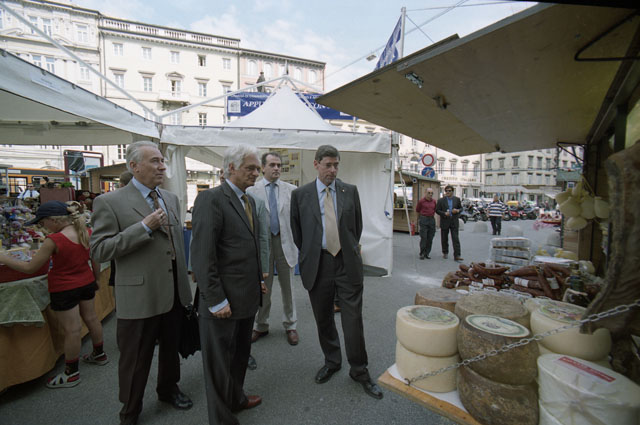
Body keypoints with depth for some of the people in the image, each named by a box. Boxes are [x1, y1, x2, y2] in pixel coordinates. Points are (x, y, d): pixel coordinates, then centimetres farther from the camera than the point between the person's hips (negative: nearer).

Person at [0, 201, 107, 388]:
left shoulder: (54, 240, -22)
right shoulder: (87, 232, -4)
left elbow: (30, 268, -13)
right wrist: (95, 278, 17)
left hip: (64, 289, -6)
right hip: (87, 283, 6)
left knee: (71, 329, 4)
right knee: (91, 318, 20)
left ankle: (72, 373, 20)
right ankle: (99, 354, 37)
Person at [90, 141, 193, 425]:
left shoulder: (171, 198, 7)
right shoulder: (110, 202, -10)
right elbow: (99, 250, -14)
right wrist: (144, 227, -23)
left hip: (174, 293, 6)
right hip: (139, 296, -5)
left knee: (171, 349, 24)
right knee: (135, 361, 14)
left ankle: (168, 389, 49)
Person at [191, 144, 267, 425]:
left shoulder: (249, 200, 10)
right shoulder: (211, 199, -17)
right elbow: (202, 256, -20)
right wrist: (217, 301, -18)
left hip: (247, 297, 9)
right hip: (224, 302, -8)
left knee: (241, 354, 26)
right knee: (220, 362, 13)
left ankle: (236, 399, 49)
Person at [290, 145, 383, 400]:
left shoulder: (350, 191, 3)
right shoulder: (300, 195, -1)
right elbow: (297, 231, 9)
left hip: (347, 264, 0)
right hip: (317, 265, 1)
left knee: (353, 321, 7)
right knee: (323, 320, 16)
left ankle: (359, 371, 29)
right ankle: (331, 362, 40)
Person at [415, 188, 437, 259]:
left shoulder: (434, 201, 9)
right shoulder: (421, 201, -3)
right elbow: (417, 210, 10)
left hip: (432, 220, 4)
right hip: (424, 220, -4)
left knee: (430, 238, 4)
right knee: (423, 237, -7)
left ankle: (427, 253, 13)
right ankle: (422, 254, 2)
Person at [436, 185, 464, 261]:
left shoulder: (457, 199, 6)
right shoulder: (441, 200, 0)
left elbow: (461, 208, 14)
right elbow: (437, 210, -1)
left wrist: (457, 211, -8)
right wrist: (444, 213, -18)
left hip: (454, 222, 0)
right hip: (444, 222, 0)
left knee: (456, 239, -5)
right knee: (444, 239, 11)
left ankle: (457, 255, -4)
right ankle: (445, 253, 29)